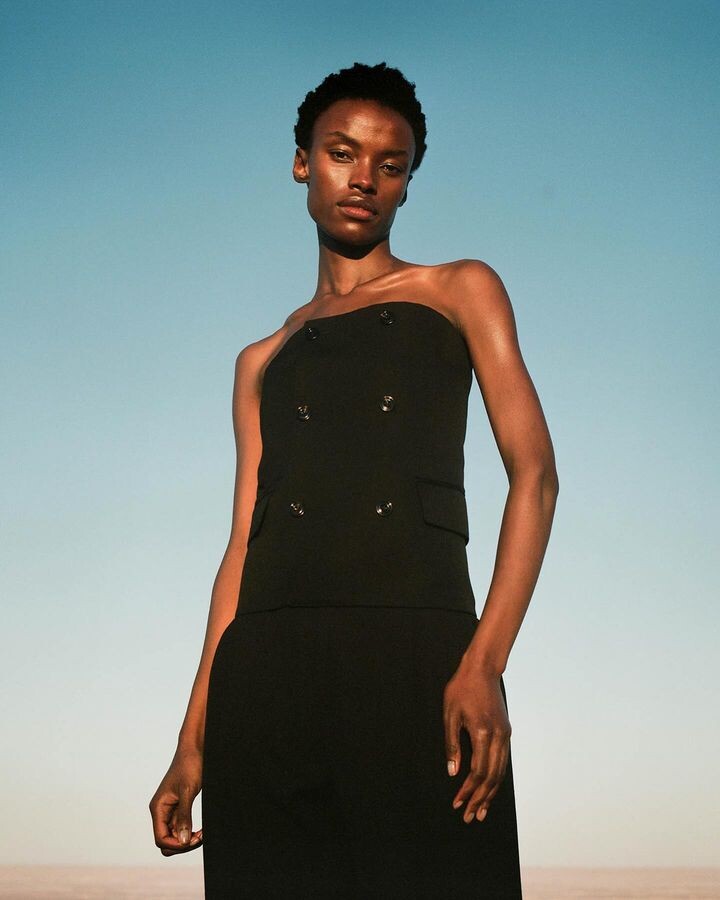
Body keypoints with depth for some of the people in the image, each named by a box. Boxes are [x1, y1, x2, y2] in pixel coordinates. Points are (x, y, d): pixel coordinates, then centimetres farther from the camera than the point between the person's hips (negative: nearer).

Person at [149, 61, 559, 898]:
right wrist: (193, 741, 8)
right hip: (269, 671, 3)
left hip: (418, 656, -3)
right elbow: (244, 545, 17)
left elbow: (535, 474, 3)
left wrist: (485, 662, -12)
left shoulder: (461, 292, 15)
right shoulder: (265, 359, 24)